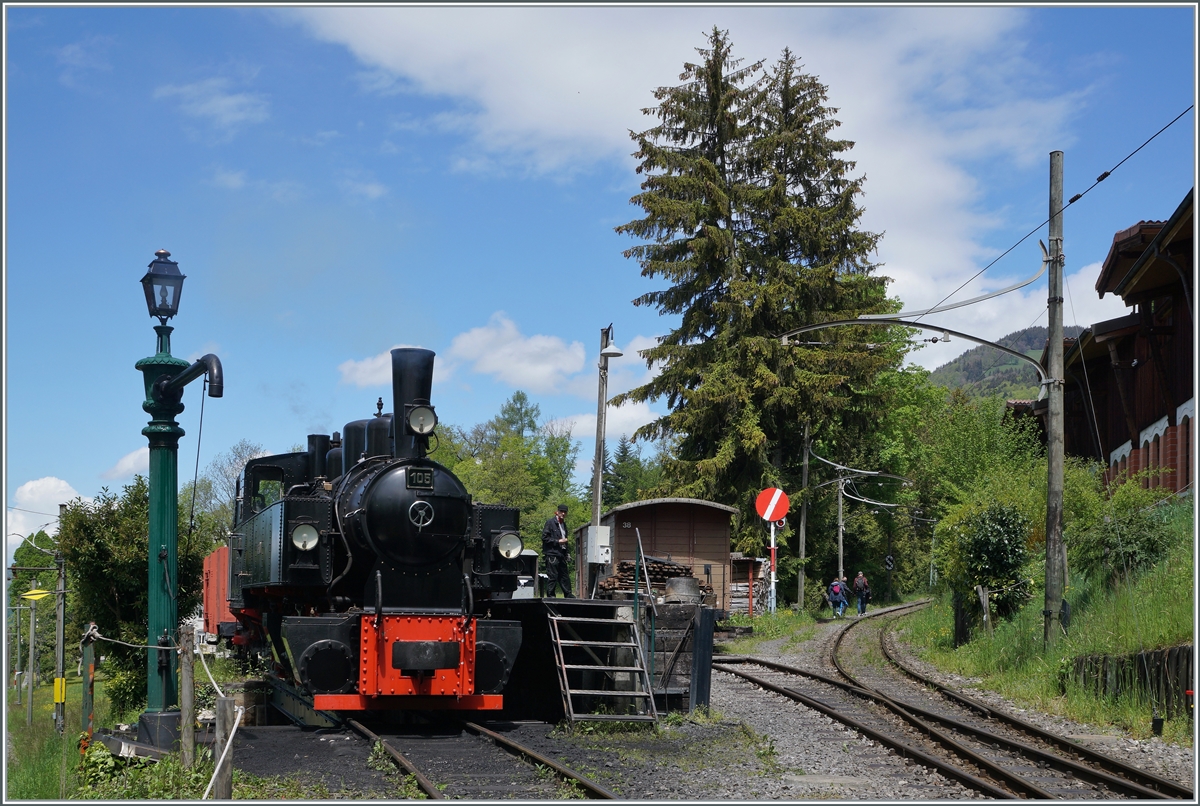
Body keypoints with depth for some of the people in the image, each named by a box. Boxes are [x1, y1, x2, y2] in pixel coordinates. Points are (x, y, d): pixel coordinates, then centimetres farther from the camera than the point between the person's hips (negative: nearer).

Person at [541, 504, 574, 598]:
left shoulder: (563, 524, 21)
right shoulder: (550, 523, -4)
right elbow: (544, 537, -10)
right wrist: (558, 541, -14)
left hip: (561, 554, 7)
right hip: (552, 554, -7)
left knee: (564, 575, 8)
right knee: (552, 576, -7)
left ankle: (568, 595, 13)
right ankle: (551, 595, -2)